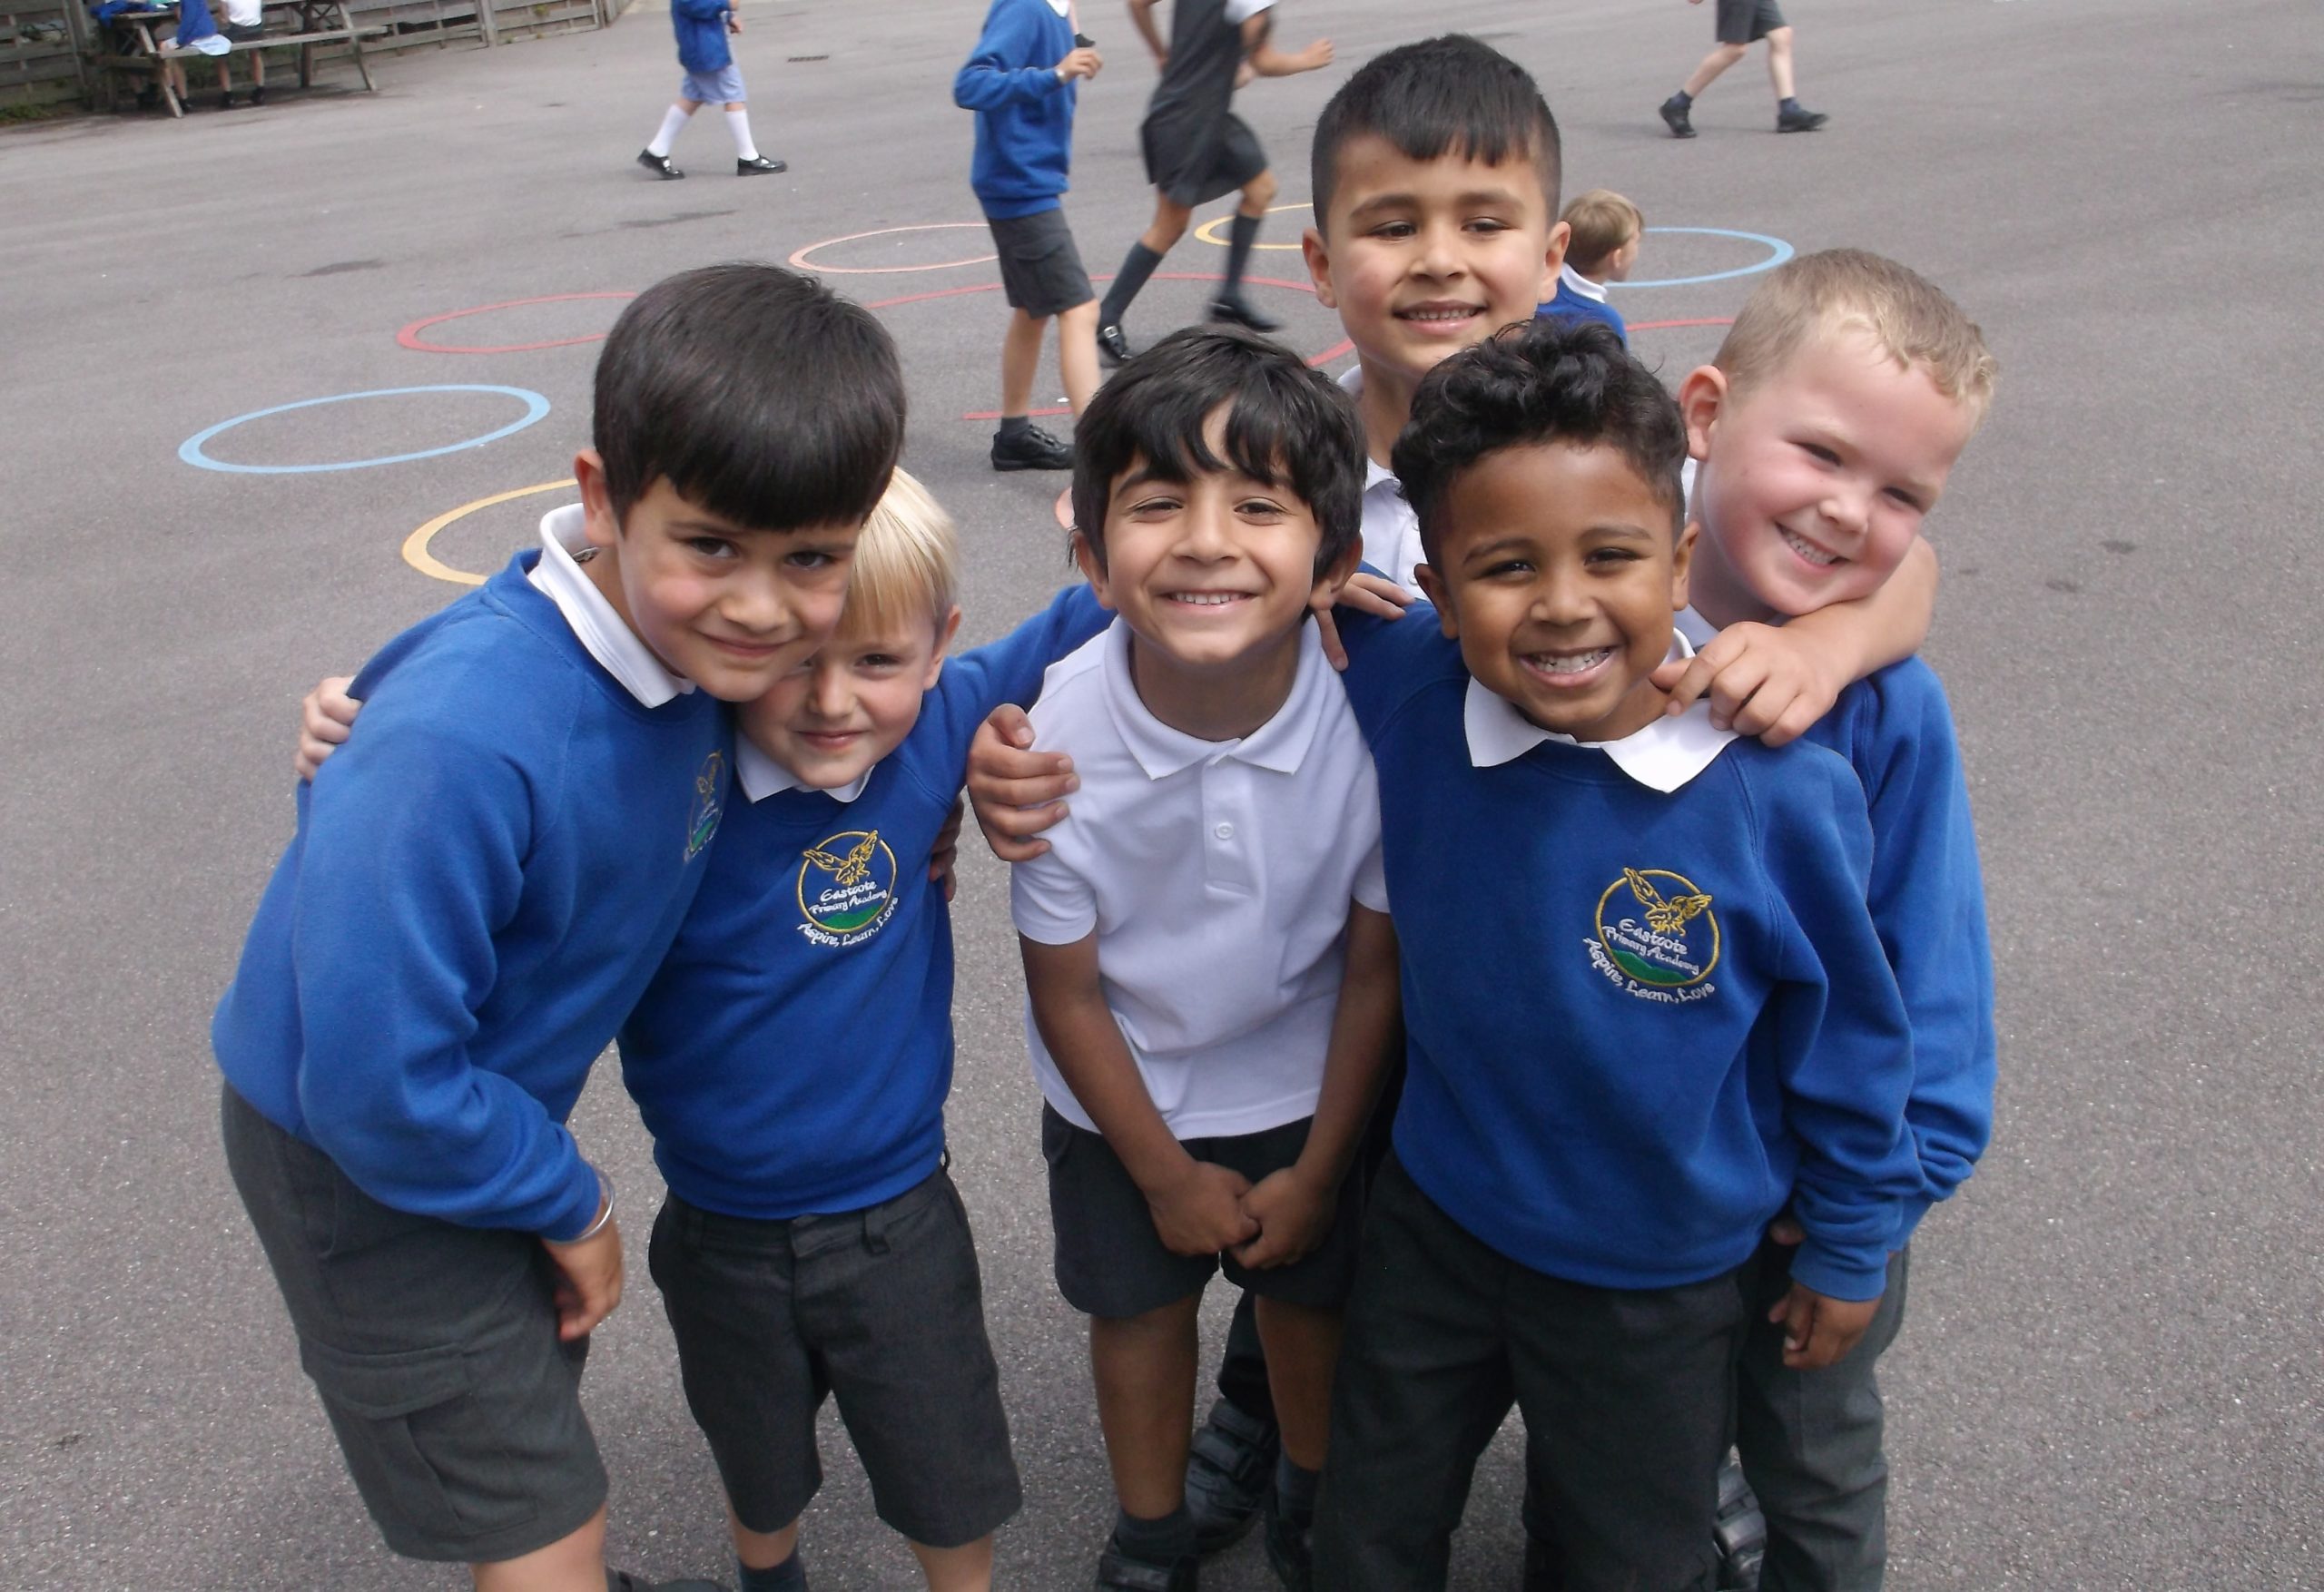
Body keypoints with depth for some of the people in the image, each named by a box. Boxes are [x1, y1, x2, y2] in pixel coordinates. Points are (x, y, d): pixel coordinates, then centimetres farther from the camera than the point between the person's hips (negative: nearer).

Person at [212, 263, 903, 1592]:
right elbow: (377, 1081, -32)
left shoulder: (696, 637, -17)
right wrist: (566, 1202, -15)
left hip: (481, 1103, 7)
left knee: (541, 1393, 30)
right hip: (366, 1158, -7)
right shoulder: (459, 747, -39)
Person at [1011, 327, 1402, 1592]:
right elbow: (1067, 993, -15)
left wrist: (1317, 1170, -6)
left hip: (1307, 1081, 1)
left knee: (1312, 1297, 21)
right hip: (1123, 1096, 0)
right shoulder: (1057, 739, -31)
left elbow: (1377, 969, -15)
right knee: (1140, 1305, 20)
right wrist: (1168, 1174, -5)